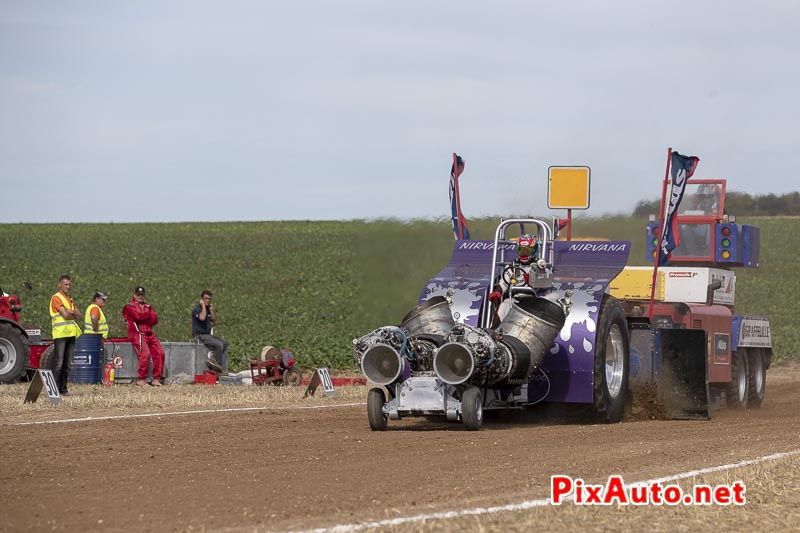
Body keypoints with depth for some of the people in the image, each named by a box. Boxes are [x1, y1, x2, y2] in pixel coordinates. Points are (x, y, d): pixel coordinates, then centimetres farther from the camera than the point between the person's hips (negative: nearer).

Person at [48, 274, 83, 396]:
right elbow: (65, 315, -16)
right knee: (58, 363, -10)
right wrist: (74, 315, 2)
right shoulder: (56, 298, -4)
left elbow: (80, 316, 14)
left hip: (71, 334, 8)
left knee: (68, 364, 7)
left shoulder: (70, 300, 22)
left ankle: (63, 389, 10)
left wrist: (72, 312, -5)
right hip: (60, 334, -8)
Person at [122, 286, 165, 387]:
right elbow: (138, 316, -14)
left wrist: (144, 318, -7)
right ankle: (141, 379, -18)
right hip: (137, 334, -7)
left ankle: (156, 379, -6)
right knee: (145, 354, -24)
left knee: (159, 353, -9)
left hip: (150, 334, 7)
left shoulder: (148, 306, 23)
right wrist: (148, 315, 4)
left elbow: (155, 320, 8)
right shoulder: (129, 306, 5)